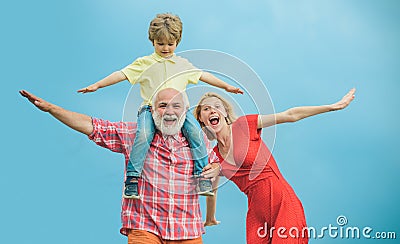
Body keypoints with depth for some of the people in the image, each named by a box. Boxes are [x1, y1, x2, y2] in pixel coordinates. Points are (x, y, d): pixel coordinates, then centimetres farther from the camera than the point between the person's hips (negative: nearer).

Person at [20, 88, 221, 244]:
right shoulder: (134, 134, 4)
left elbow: (216, 163, 25)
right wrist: (50, 108, -2)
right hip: (144, 227, -2)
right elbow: (91, 126, 3)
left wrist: (214, 170, 0)